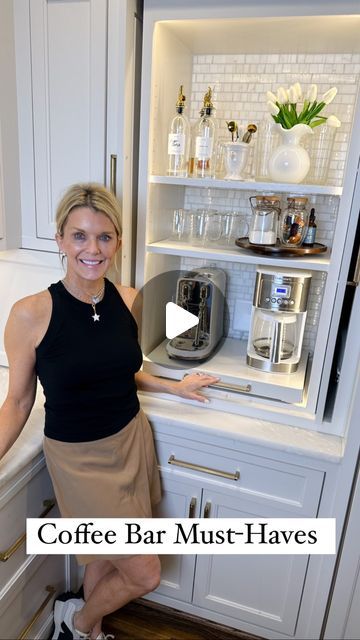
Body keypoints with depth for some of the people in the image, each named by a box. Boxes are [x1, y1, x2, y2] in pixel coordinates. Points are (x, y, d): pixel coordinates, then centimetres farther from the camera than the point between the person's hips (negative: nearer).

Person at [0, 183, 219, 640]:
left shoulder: (129, 300, -6)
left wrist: (174, 387, 10)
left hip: (132, 442, 5)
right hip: (78, 457, -4)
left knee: (104, 555, 24)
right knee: (144, 575, 7)